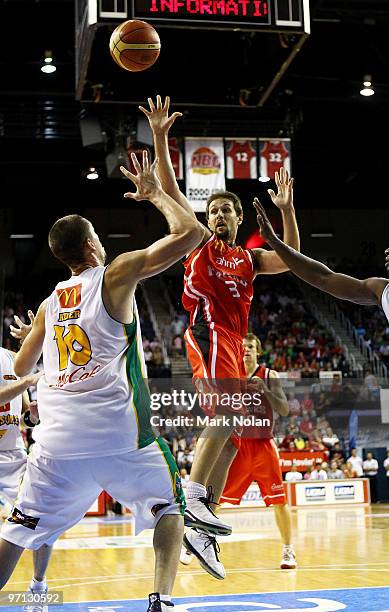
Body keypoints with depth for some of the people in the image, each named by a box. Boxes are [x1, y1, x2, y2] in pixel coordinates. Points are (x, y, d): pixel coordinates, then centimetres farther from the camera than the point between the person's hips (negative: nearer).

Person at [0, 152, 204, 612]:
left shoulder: (49, 303, 15)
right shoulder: (117, 275, 0)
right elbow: (190, 233, -5)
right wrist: (155, 194, 9)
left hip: (58, 441, 4)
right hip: (119, 435, -3)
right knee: (169, 508, 18)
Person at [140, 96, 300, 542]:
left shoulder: (249, 258, 25)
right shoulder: (200, 242, 12)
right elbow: (170, 190, 4)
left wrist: (286, 210, 2)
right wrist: (160, 137, -6)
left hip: (233, 340, 7)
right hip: (208, 330, -7)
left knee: (227, 428, 3)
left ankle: (203, 513, 7)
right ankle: (191, 496, -25)